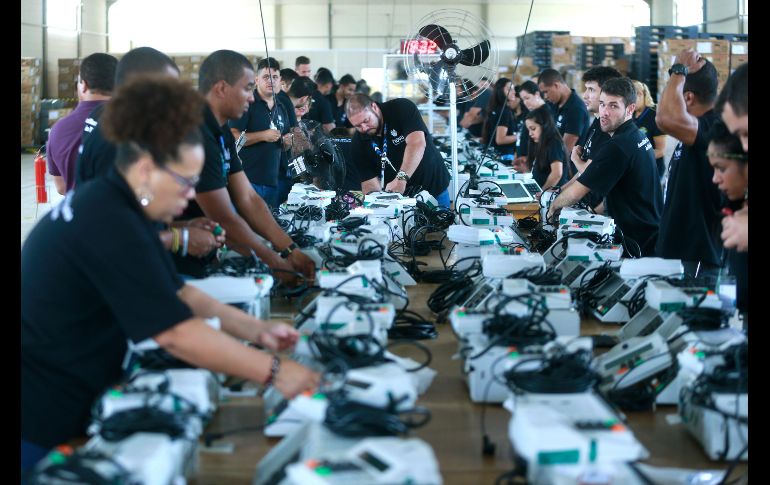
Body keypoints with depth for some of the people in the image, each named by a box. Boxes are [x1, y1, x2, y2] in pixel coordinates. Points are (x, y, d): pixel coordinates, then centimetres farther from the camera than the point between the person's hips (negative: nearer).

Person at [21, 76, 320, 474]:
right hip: (39, 418, -10)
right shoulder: (109, 225, -26)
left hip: (57, 404, 10)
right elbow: (176, 333, -28)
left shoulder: (110, 205, 5)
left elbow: (176, 292, 12)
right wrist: (274, 371, -22)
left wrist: (255, 329, 3)